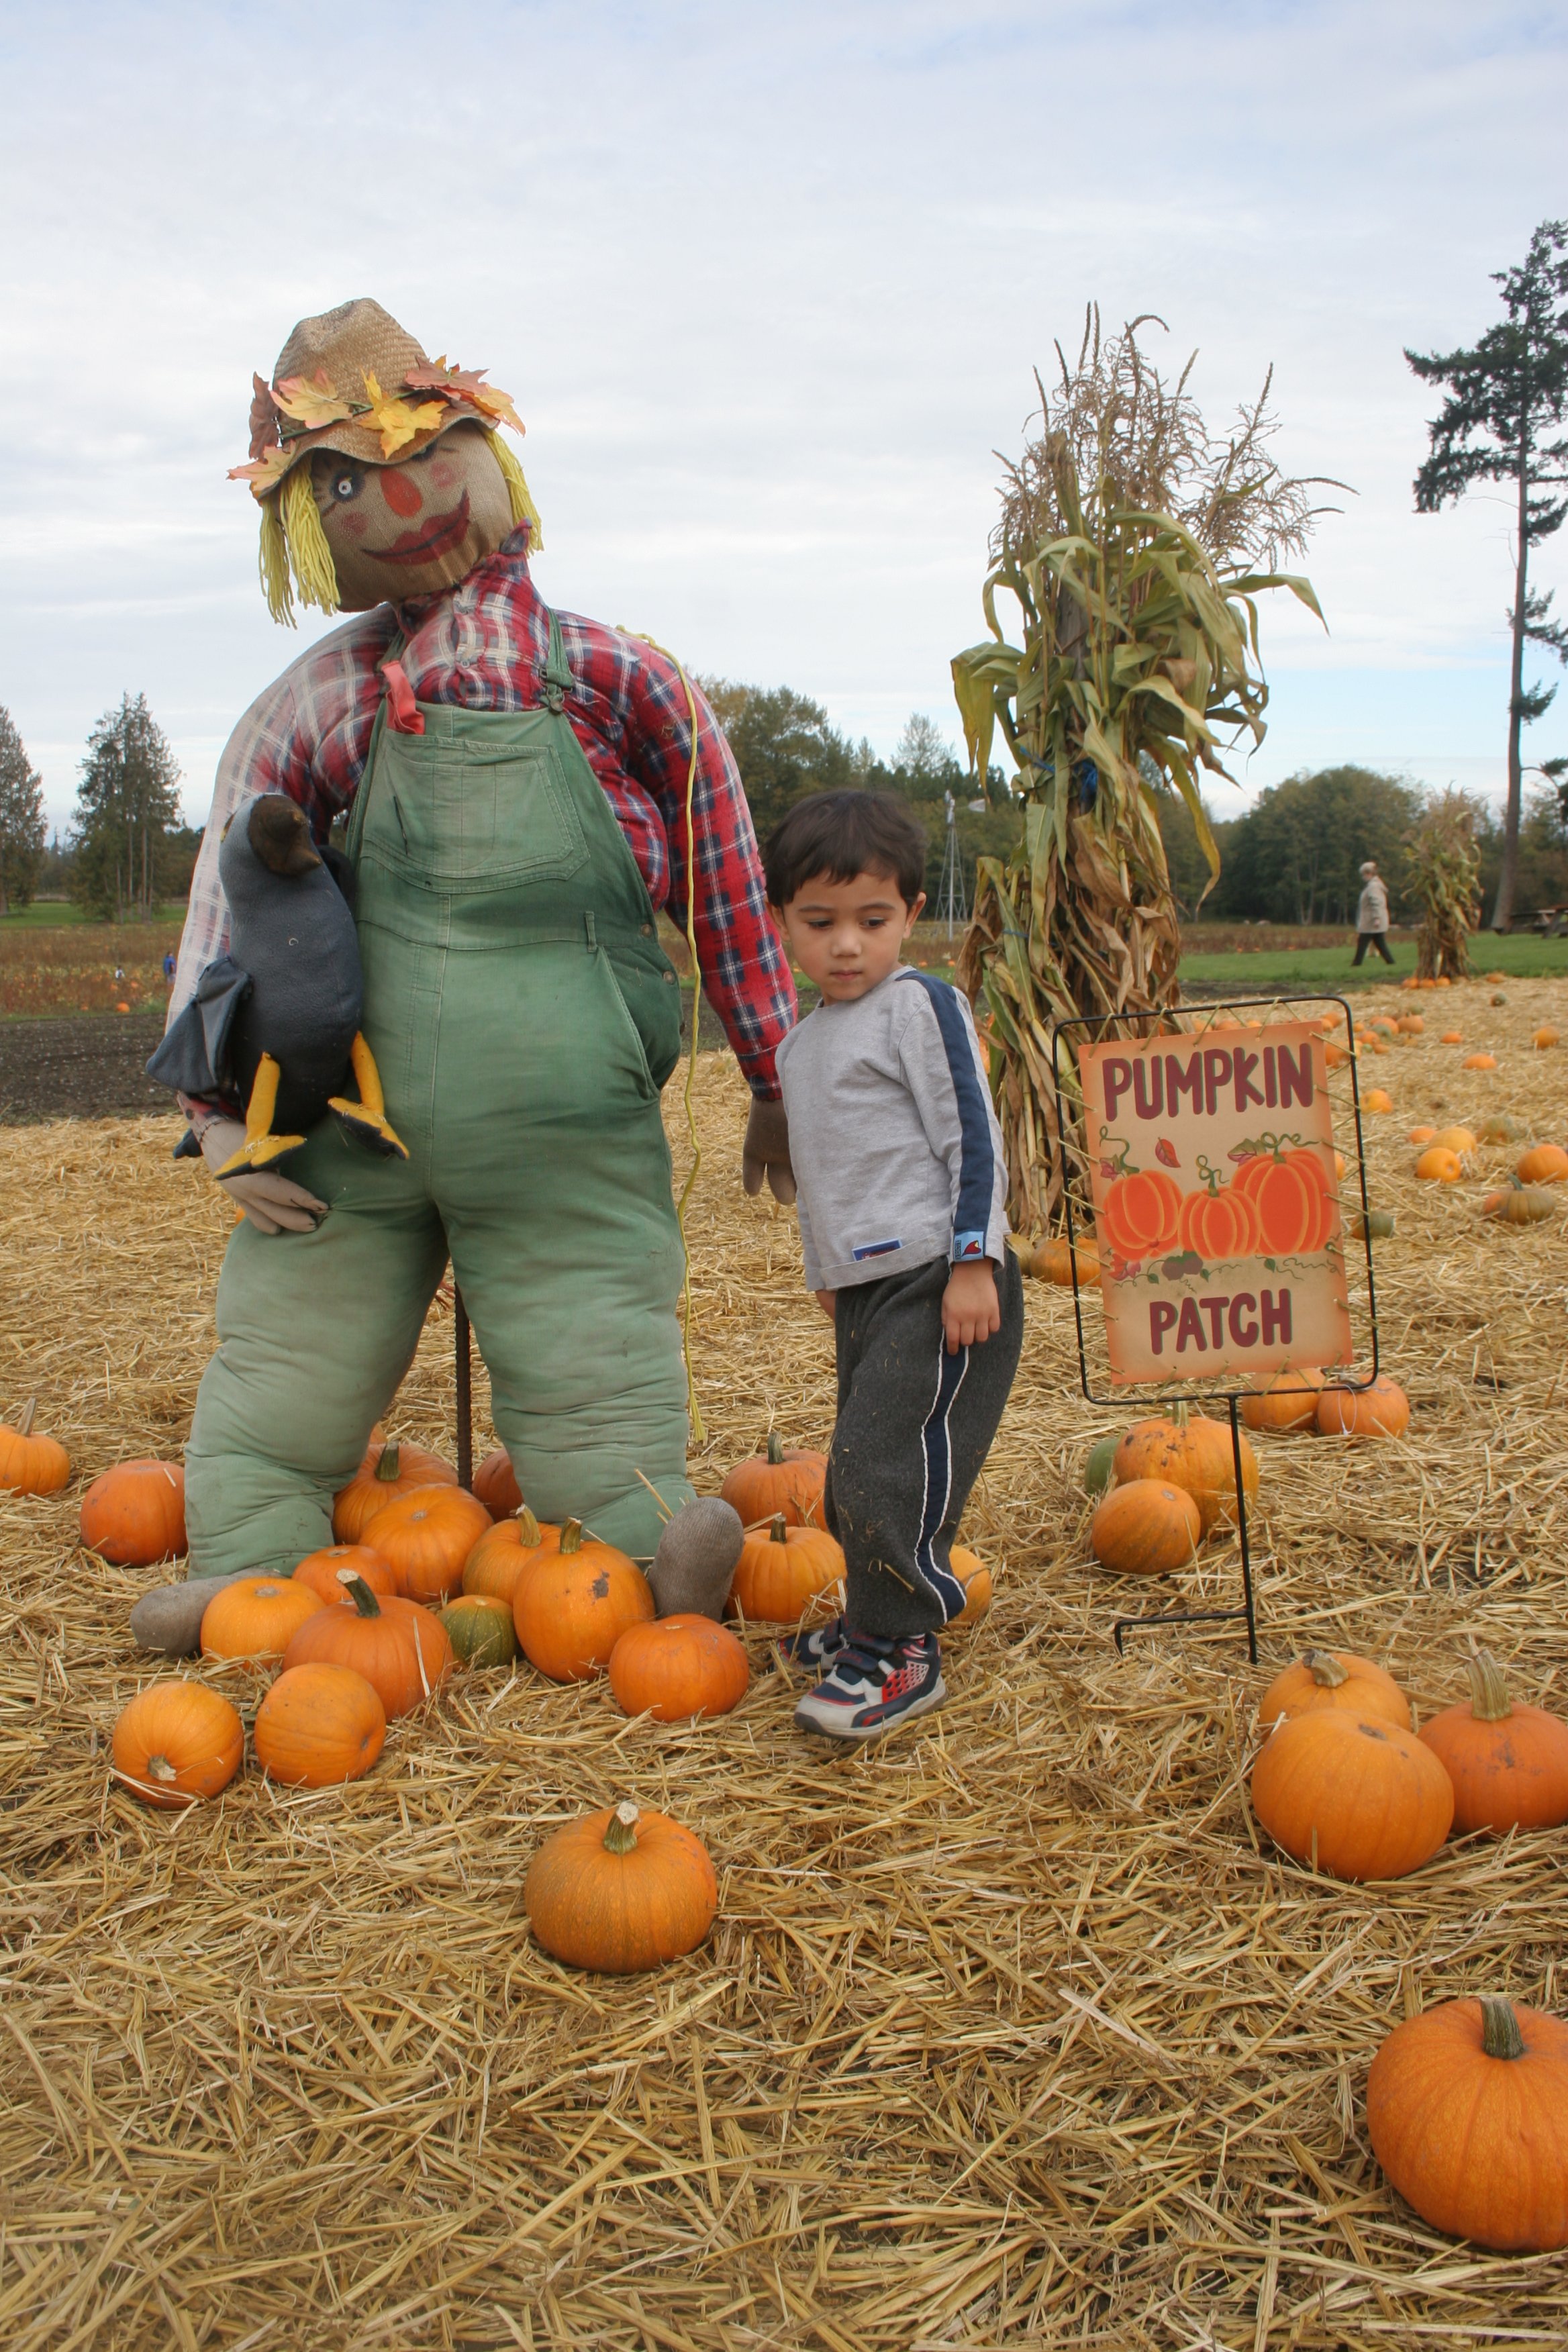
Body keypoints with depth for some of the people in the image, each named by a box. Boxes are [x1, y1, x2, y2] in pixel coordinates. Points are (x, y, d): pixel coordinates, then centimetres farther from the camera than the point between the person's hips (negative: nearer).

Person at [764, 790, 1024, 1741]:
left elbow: (974, 1138, -11)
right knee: (858, 1467, 13)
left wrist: (973, 1263, -16)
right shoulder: (802, 1042, 17)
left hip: (940, 1285, -8)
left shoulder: (921, 1005, -7)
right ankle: (877, 1619, 29)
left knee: (888, 1458, -14)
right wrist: (827, 1272, 29)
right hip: (866, 1290, 8)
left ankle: (901, 1653, -3)